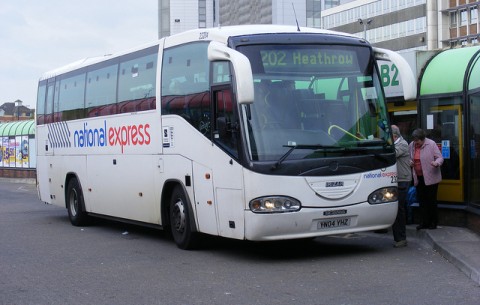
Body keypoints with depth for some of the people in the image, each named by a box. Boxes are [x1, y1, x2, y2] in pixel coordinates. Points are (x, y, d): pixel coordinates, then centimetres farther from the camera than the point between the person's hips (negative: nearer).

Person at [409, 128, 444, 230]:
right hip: (418, 178, 5)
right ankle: (424, 222, 17)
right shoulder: (411, 146, 6)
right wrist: (410, 162, -2)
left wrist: (436, 163, -32)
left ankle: (433, 222, 13)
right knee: (421, 200, 8)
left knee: (431, 200, 2)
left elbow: (440, 158, -10)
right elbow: (410, 158, 21)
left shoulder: (431, 144, -11)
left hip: (430, 177, -5)